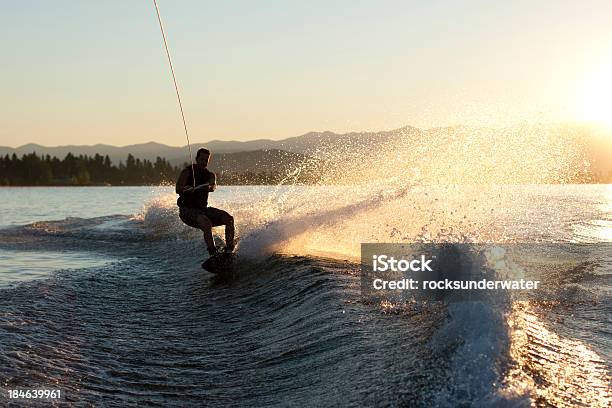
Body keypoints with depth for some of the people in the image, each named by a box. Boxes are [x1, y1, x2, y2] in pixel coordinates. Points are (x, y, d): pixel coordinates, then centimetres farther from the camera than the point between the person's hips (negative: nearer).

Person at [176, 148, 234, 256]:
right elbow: (178, 189, -18)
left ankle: (229, 250, -9)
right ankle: (213, 253, -37)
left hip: (202, 208, 6)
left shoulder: (210, 175, 9)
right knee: (206, 222, -34)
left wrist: (209, 187, -41)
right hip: (187, 209, -6)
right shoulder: (188, 171, -4)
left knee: (229, 219, -11)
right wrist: (185, 189, -43)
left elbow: (213, 186, -15)